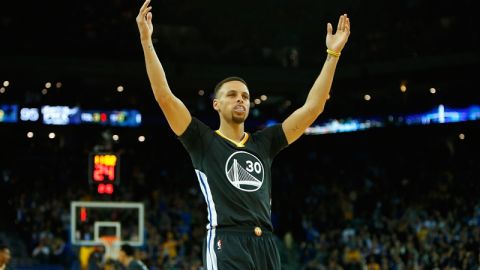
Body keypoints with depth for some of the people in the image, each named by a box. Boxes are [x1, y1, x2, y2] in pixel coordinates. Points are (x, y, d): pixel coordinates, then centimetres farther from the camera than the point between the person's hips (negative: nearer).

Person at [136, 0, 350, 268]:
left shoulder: (264, 143, 21)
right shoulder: (204, 142, 9)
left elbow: (313, 107, 18)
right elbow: (164, 96, -1)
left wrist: (333, 54, 14)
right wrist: (147, 41, -6)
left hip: (265, 245, 6)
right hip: (227, 245, -5)